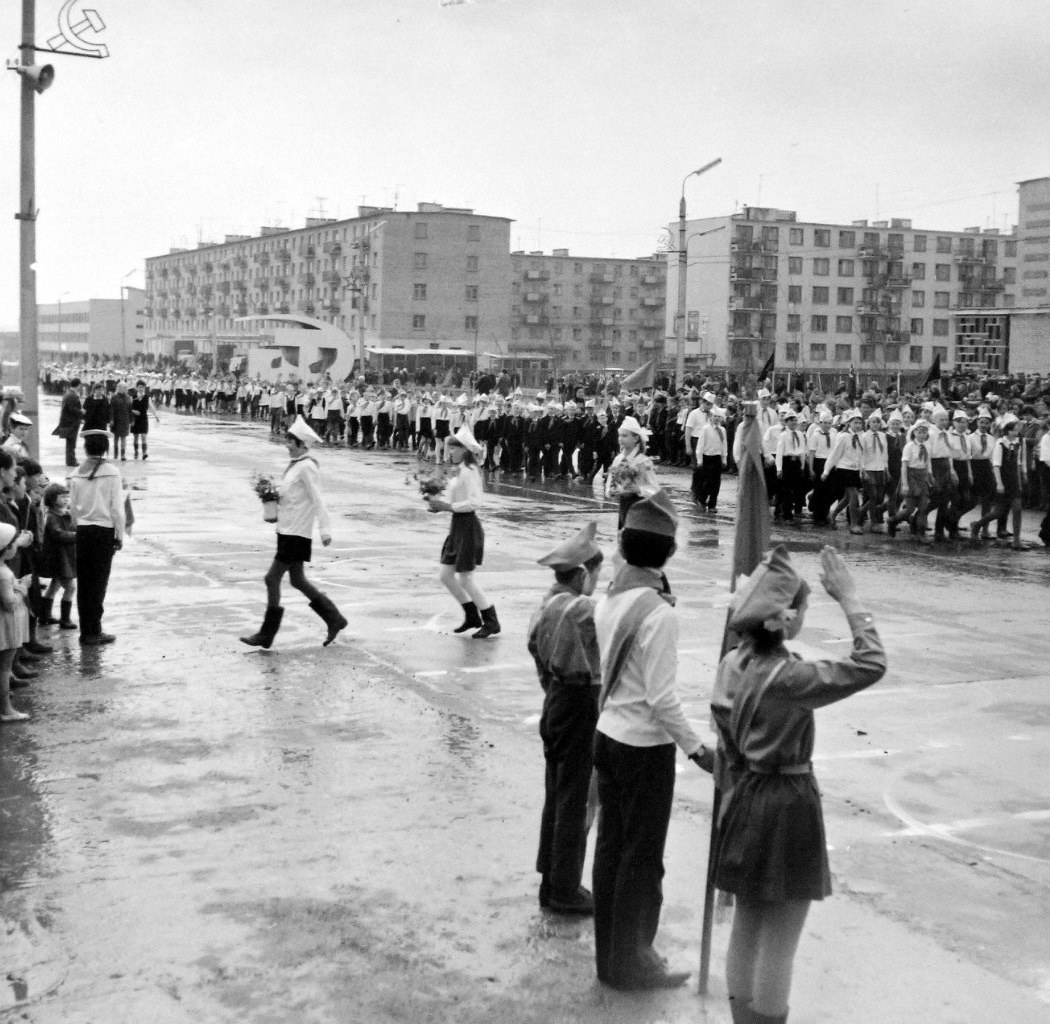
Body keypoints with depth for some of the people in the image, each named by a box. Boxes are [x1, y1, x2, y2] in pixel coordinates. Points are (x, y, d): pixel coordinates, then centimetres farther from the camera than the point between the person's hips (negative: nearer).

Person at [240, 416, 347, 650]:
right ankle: (335, 619, 24)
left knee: (272, 578, -6)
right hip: (287, 531, 10)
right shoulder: (295, 464, 12)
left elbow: (317, 499, -20)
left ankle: (266, 635, 3)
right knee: (298, 580, 15)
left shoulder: (307, 467, -16)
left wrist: (325, 529, -23)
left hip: (296, 534, -10)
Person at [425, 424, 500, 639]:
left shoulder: (468, 471, -17)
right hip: (457, 527, 10)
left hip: (468, 527, -10)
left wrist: (448, 506, -23)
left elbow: (474, 501, -24)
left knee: (465, 580, -4)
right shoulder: (460, 472, 12)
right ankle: (472, 616, 24)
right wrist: (440, 503, 5)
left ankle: (491, 622, 8)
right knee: (446, 575, 12)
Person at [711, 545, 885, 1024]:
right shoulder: (786, 677, -24)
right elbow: (870, 665, -25)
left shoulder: (732, 664, -1)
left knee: (746, 930, 19)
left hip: (744, 801, 8)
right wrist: (849, 599, -18)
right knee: (779, 945, 5)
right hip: (787, 805, -8)